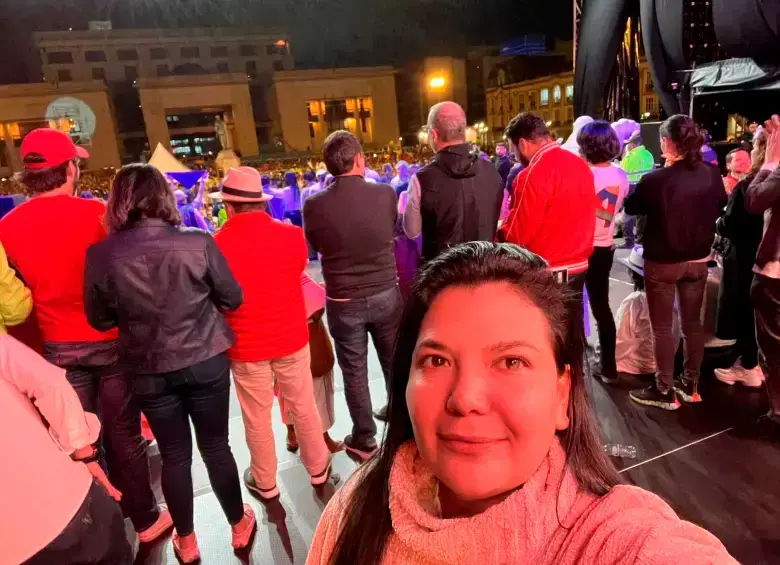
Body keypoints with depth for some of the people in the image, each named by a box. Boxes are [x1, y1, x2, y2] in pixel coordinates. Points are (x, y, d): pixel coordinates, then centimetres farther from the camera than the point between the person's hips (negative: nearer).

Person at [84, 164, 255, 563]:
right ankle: (239, 526, 35)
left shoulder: (102, 255, -12)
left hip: (149, 371, 1)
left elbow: (100, 320, 0)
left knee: (174, 455, 18)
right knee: (216, 446, 17)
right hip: (206, 362, -1)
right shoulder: (198, 243, -16)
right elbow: (232, 298, -5)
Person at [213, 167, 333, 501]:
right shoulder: (292, 235, -10)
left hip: (245, 346, -1)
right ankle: (318, 469, 36)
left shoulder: (216, 246, -15)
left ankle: (265, 482, 35)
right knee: (303, 407, 19)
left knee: (257, 418, 16)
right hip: (292, 337, 2)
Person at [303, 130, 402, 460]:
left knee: (354, 371, 13)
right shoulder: (385, 194, -11)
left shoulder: (315, 205, -13)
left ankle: (364, 440, 27)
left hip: (343, 302, -1)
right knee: (394, 361, 19)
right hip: (386, 294, 1)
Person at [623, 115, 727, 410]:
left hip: (662, 262, -5)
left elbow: (631, 207, -4)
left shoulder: (655, 180, -23)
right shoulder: (712, 174, -6)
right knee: (692, 323, 16)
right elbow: (719, 207, 11)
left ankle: (664, 392, 15)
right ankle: (691, 385, 29)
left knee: (662, 327, 6)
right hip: (698, 260, 5)